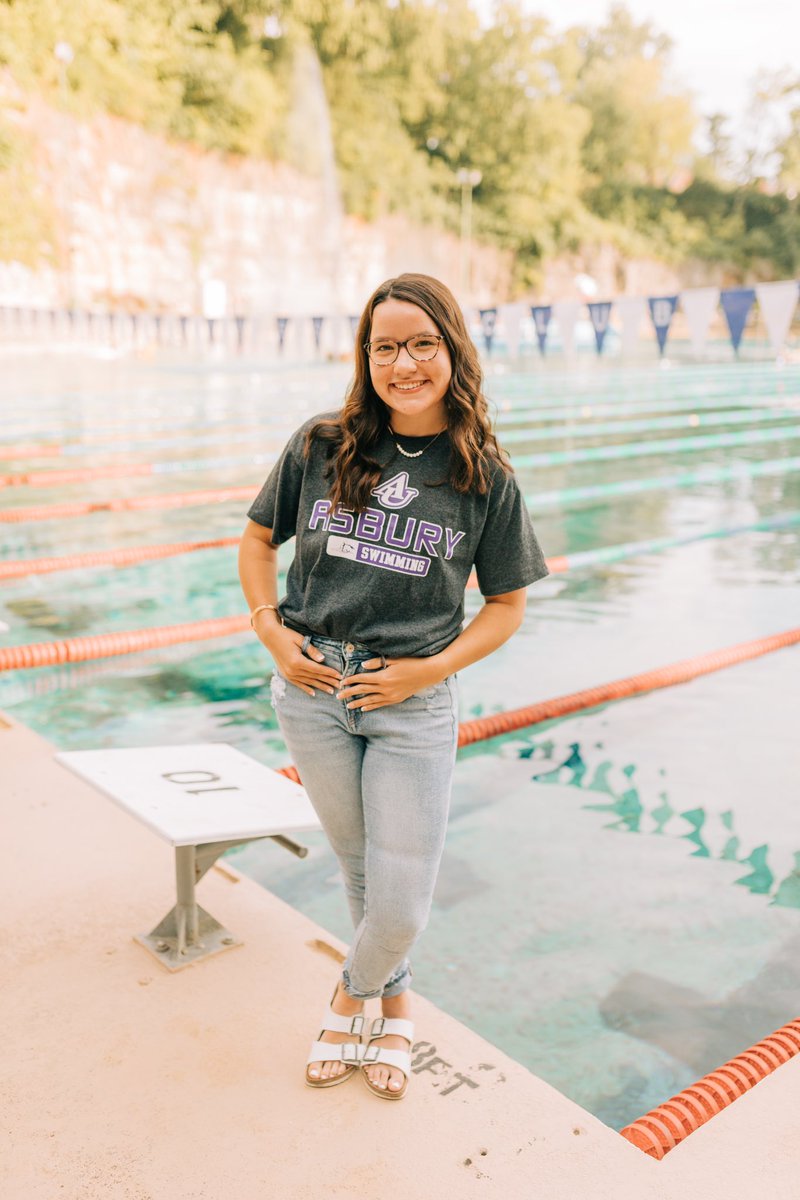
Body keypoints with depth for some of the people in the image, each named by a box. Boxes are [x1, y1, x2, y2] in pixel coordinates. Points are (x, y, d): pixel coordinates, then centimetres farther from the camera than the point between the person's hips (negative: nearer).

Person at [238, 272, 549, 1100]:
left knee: (402, 905, 2)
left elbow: (506, 605, 1)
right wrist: (271, 630, -3)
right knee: (359, 866, 19)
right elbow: (258, 537, 11)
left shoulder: (485, 476, -4)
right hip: (309, 690, 2)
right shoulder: (320, 447, -1)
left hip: (414, 701, -1)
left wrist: (432, 668, -12)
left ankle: (352, 994, 37)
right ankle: (395, 1001, 47)